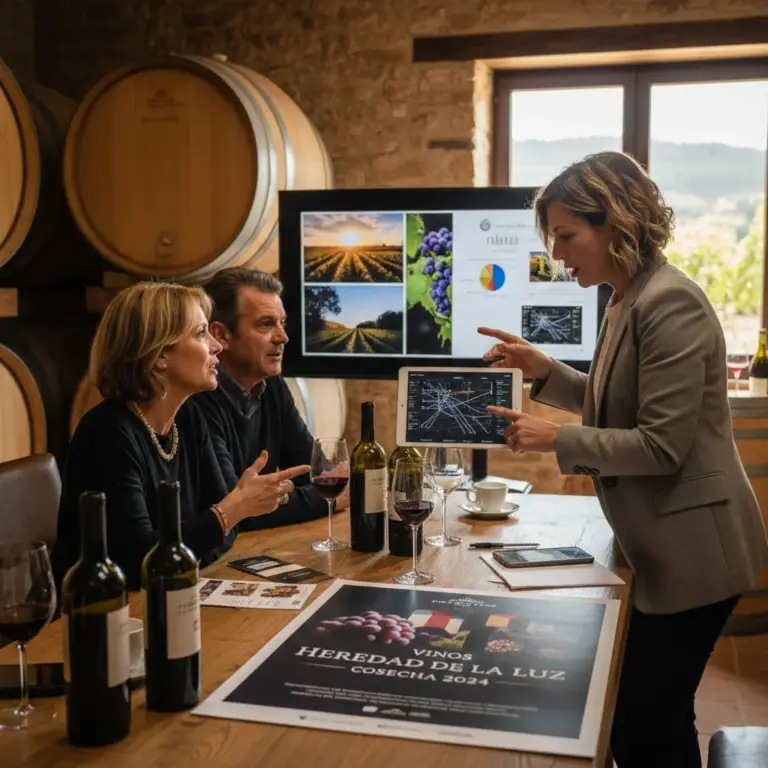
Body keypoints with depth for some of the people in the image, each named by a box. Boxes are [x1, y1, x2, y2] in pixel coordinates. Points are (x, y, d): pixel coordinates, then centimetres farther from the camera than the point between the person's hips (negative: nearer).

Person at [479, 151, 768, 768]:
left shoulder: (669, 303, -21)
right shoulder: (631, 300, 9)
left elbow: (661, 446, -23)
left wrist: (557, 440, -19)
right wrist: (544, 370, 6)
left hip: (691, 551, -10)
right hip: (660, 549, 10)